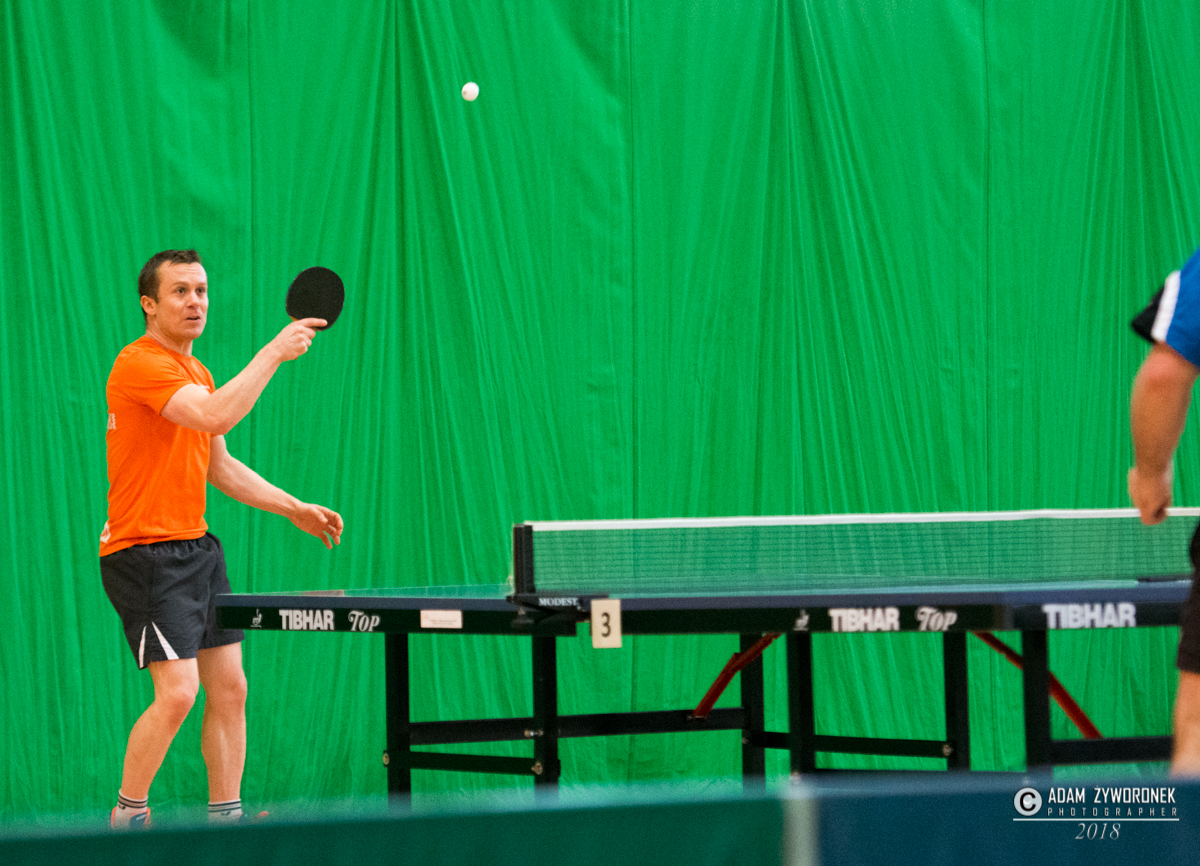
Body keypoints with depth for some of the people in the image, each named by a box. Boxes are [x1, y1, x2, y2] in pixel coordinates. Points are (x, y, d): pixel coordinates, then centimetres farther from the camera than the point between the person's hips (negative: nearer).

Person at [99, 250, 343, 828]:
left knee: (229, 687, 7)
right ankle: (127, 818, 0)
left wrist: (295, 509, 18)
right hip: (146, 552, -9)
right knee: (177, 693, -16)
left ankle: (225, 818, 15)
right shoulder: (139, 363, -15)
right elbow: (216, 416, -30)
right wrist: (274, 352, -23)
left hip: (197, 548, 9)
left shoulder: (198, 374, 15)